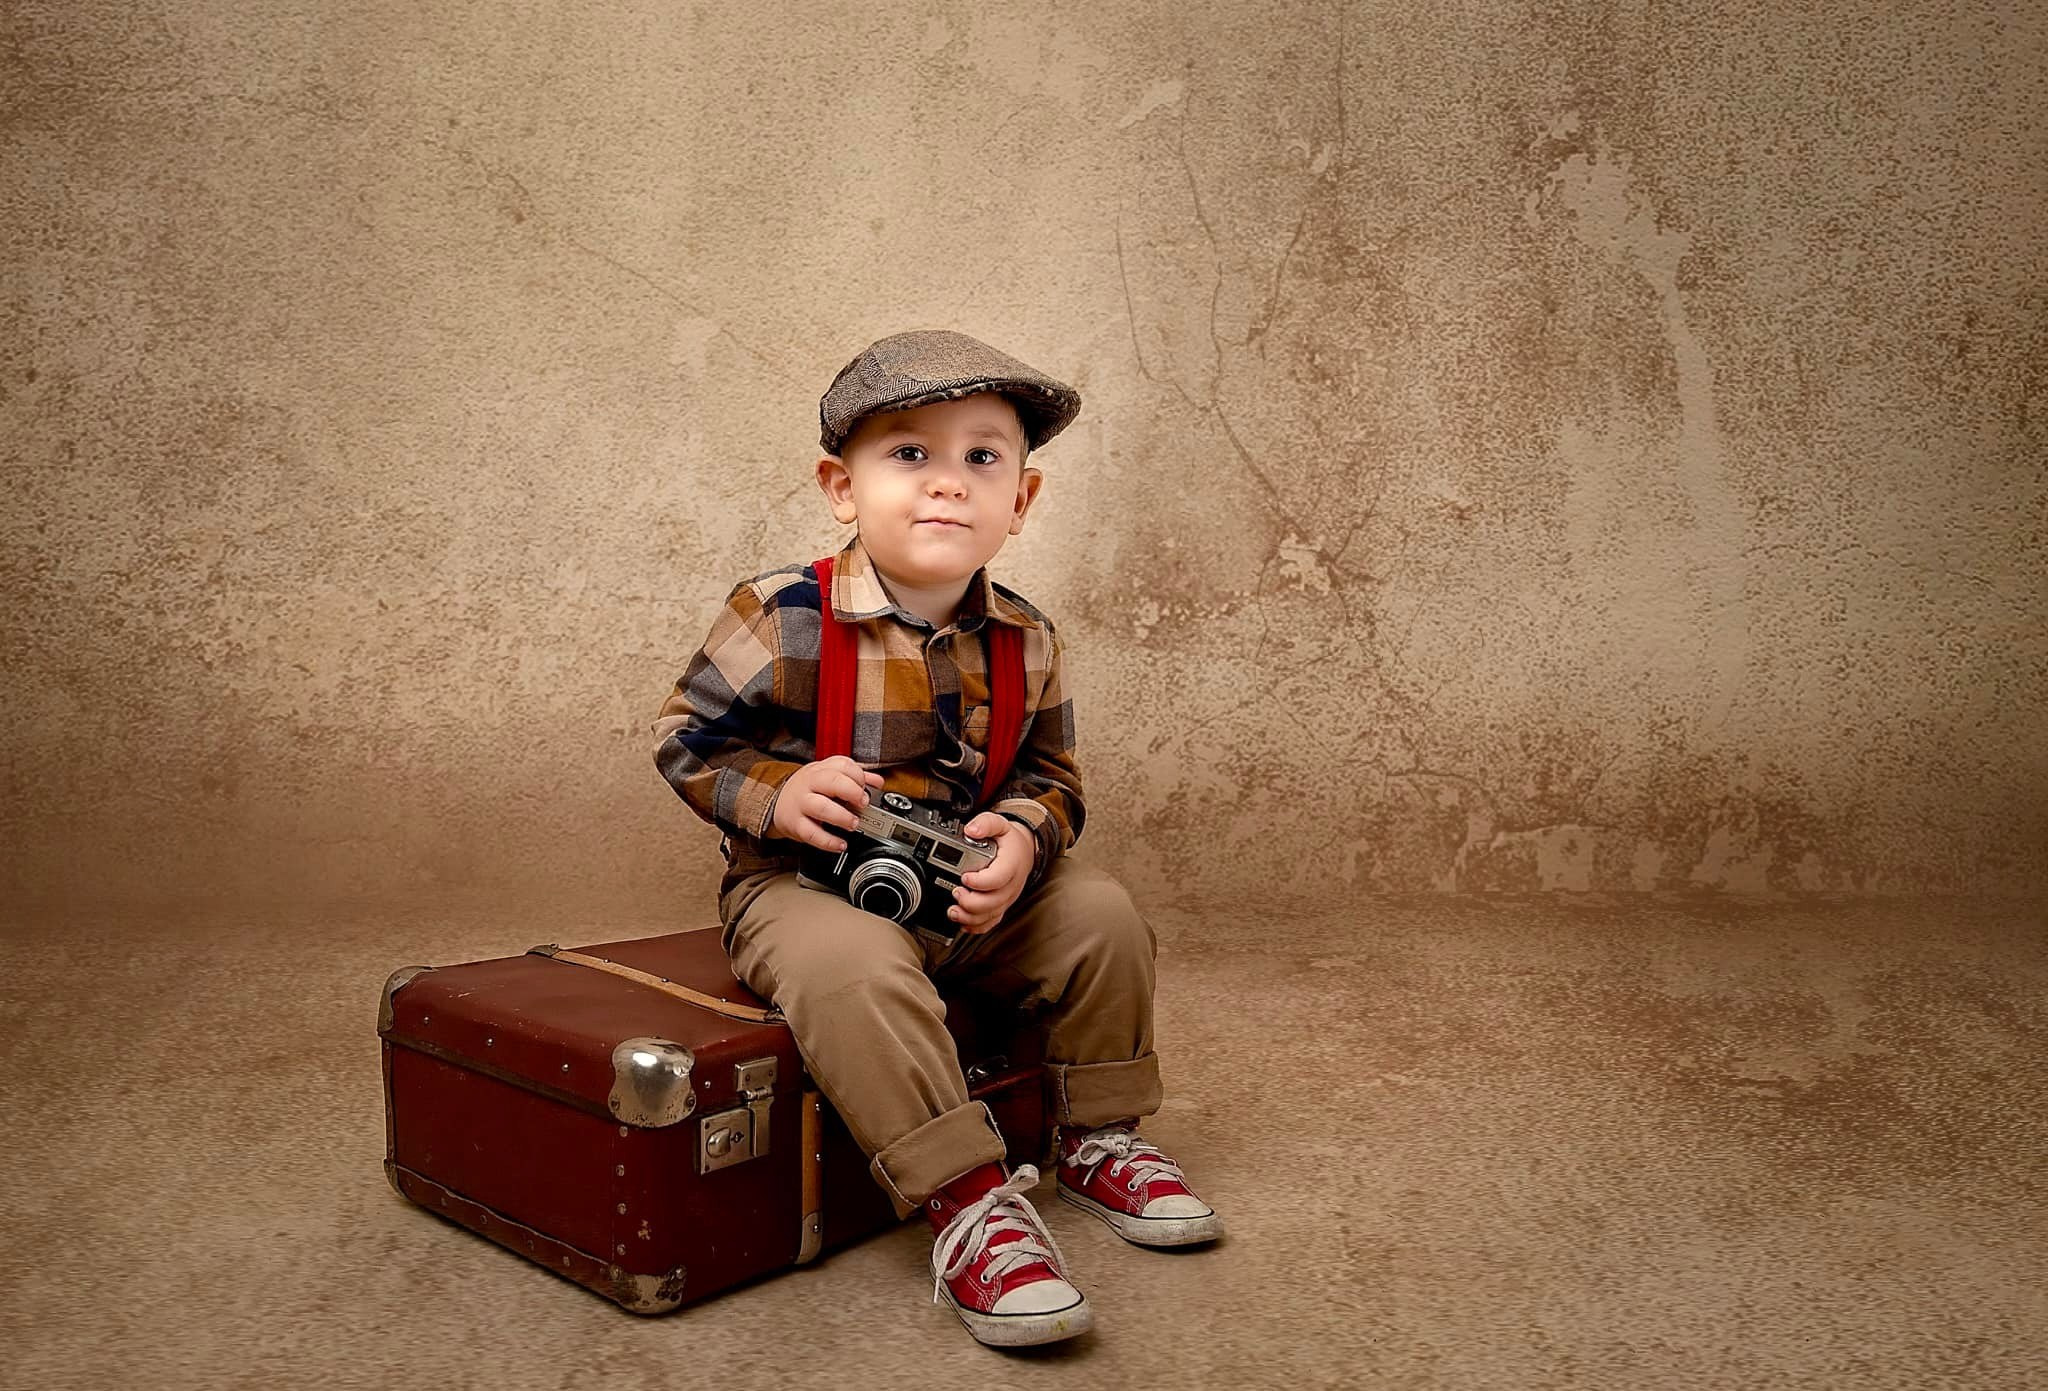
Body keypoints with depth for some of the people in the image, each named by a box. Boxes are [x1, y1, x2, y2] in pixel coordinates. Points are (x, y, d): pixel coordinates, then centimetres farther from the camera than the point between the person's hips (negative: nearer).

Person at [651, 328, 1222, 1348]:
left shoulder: (1026, 641, 0)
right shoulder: (781, 616, -14)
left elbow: (1052, 775, 7)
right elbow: (684, 734, -6)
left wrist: (1025, 839, -16)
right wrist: (775, 794, -25)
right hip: (804, 887, -5)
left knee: (1103, 915, -5)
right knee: (857, 968, -36)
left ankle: (1098, 1138, 14)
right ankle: (969, 1203, -27)